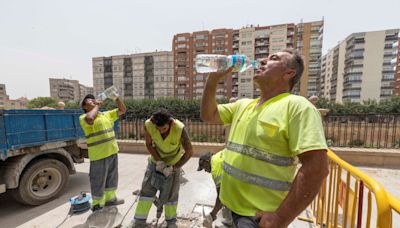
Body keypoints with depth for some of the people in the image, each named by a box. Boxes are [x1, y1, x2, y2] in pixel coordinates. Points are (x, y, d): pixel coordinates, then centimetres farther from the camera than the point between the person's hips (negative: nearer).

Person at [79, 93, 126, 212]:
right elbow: (90, 119, -33)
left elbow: (122, 110, 11)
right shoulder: (84, 117, -9)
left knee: (111, 177, 21)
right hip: (99, 155, -6)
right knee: (98, 181, 10)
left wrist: (117, 98, -2)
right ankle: (97, 205, 31)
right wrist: (97, 106, -17)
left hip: (112, 152, 6)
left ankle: (110, 199, 42)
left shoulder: (107, 114, 10)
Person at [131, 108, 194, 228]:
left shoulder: (180, 129, -36)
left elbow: (189, 152, -24)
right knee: (147, 189, 7)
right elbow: (149, 144, -10)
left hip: (173, 163, -2)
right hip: (156, 161, 2)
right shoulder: (148, 125, -29)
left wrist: (173, 167, -23)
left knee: (170, 192, 8)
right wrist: (158, 161, -17)